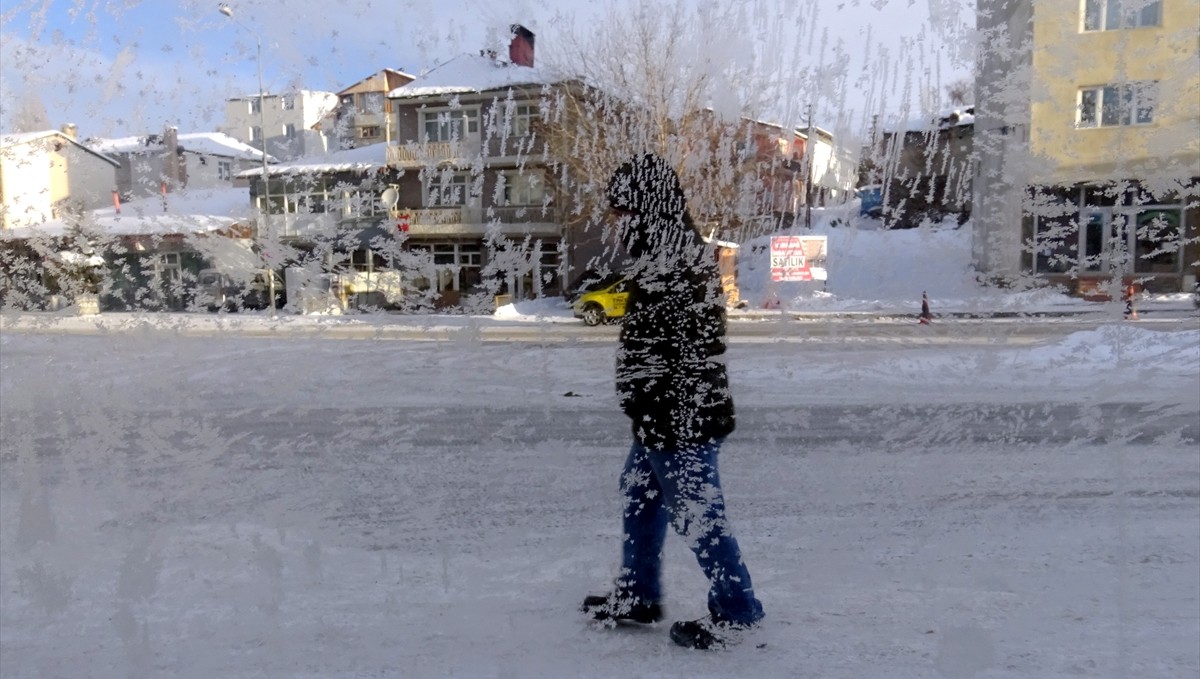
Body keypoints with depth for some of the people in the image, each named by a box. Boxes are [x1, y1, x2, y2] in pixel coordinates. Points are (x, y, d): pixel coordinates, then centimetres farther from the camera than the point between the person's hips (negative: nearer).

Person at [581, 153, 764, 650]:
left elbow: (696, 352, -25)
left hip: (682, 421, -11)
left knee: (696, 515, 4)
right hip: (658, 416, 11)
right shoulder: (662, 254, 10)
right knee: (639, 498, 21)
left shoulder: (681, 262, -22)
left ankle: (735, 609, 22)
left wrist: (676, 425, -23)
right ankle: (638, 595, 38)